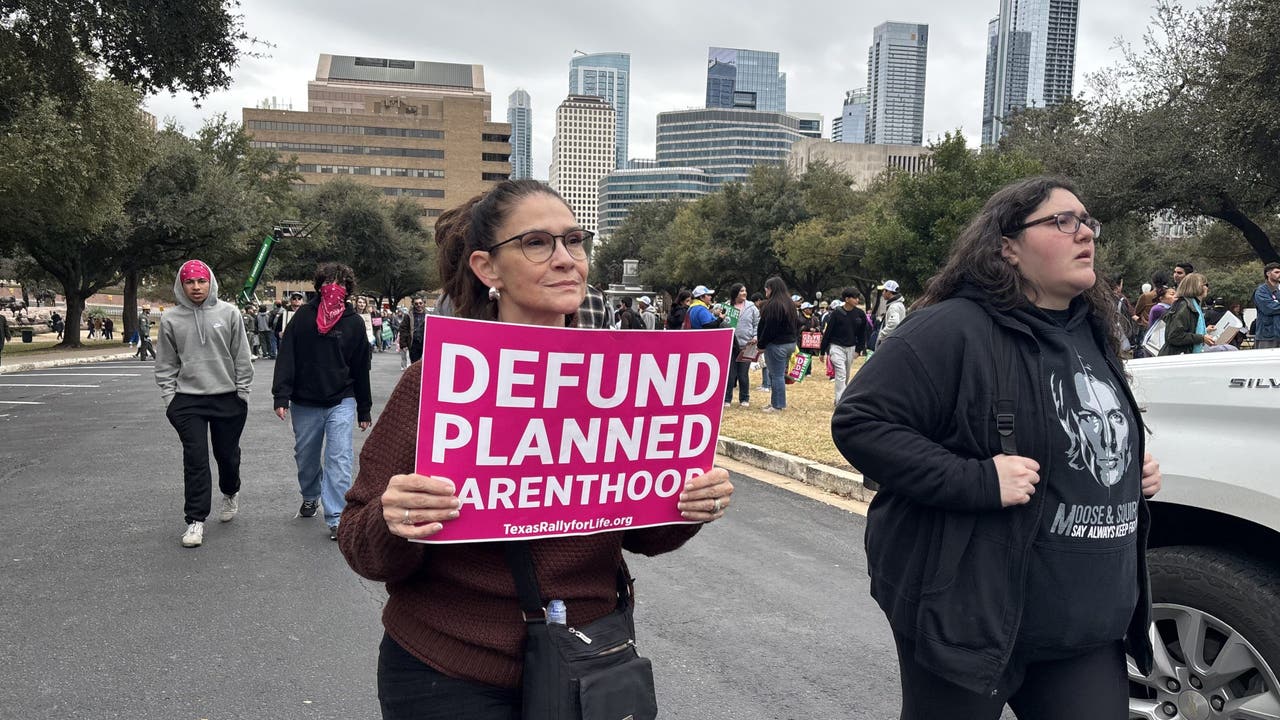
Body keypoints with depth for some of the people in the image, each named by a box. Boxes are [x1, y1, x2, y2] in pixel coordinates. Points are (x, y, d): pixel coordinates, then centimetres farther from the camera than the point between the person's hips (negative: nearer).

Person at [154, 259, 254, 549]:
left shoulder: (228, 313, -2)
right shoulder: (171, 319, 0)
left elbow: (241, 357, 1)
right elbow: (166, 364, 6)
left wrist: (242, 392, 0)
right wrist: (169, 398, 1)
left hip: (227, 398, 0)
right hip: (187, 400, 0)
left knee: (228, 455, 13)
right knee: (195, 459, -3)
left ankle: (230, 493, 43)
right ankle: (195, 520, 4)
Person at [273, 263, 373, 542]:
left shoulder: (355, 323, -1)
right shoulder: (304, 315, 0)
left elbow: (361, 369, 4)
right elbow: (287, 356, -2)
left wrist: (364, 410, 7)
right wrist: (281, 396, -10)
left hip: (341, 402, -2)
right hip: (304, 403, 2)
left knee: (339, 458, -10)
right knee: (305, 456, 17)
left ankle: (336, 518, -7)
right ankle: (310, 497, 43)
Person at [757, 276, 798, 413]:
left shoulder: (772, 305, -18)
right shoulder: (790, 304, 11)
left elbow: (767, 328, -18)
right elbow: (797, 324, 17)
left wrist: (761, 344, -9)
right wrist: (793, 338, 18)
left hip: (776, 344, -9)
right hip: (790, 343, 9)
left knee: (776, 375, -3)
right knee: (780, 374, 16)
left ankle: (777, 405, 1)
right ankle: (780, 403, 22)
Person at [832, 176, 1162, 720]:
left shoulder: (1093, 335, 12)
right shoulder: (953, 329, -17)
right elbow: (858, 423, -21)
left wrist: (1137, 470, 8)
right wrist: (976, 481, -27)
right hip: (967, 618, -7)